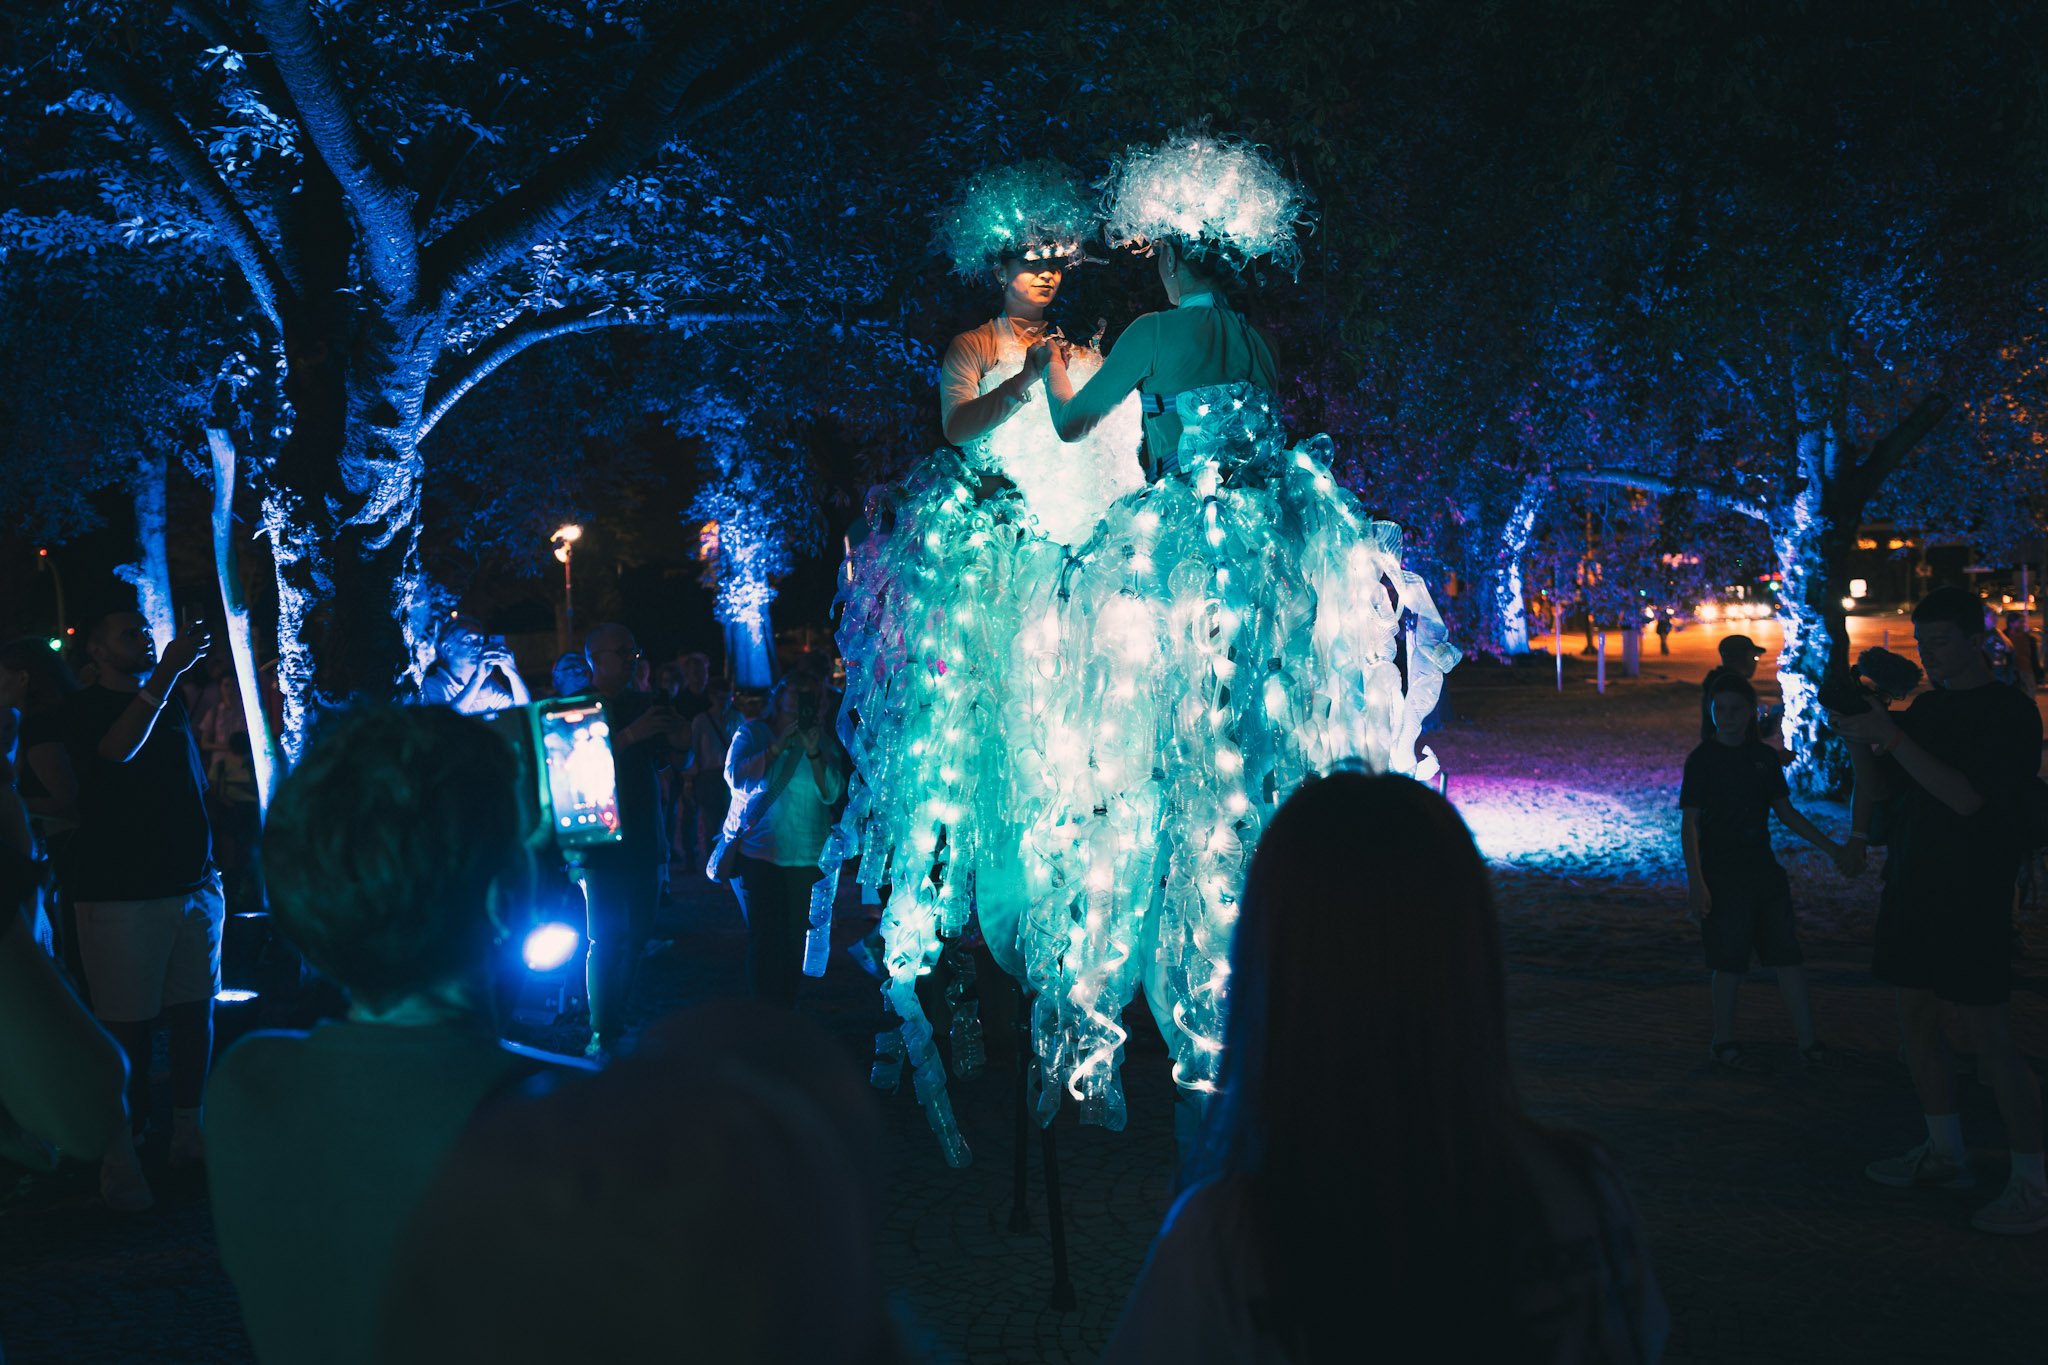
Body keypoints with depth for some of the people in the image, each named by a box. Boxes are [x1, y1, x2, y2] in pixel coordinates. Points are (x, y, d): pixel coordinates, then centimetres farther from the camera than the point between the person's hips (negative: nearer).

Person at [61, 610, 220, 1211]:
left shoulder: (172, 701, 16)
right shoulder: (82, 708, -2)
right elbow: (117, 749, -24)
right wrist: (165, 675, -32)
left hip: (194, 886, 6)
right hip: (122, 896, -5)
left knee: (194, 1013, 8)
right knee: (125, 1027, -3)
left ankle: (189, 1132, 21)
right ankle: (118, 1155, 5)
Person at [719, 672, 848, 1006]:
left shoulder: (824, 742, 8)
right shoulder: (753, 733, 3)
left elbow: (832, 793, -3)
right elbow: (736, 775, -12)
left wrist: (813, 753, -17)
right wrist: (779, 746, -17)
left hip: (807, 856, 2)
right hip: (757, 850, -2)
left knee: (797, 937, 3)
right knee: (766, 936, -7)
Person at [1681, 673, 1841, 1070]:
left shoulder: (1764, 757, 8)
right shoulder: (1702, 759, -6)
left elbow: (1785, 811, 17)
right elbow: (1689, 822, -10)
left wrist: (1829, 846, 12)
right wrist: (1695, 881, -18)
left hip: (1762, 868, 5)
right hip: (1721, 874, -5)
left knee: (1788, 952, 2)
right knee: (1729, 961, 0)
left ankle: (1807, 1040, 8)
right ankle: (1724, 1042, 15)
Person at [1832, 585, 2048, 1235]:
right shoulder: (1926, 707, 13)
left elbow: (1968, 797, -20)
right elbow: (1882, 790, 15)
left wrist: (1890, 737, -23)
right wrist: (1858, 739, -4)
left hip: (1973, 896, -8)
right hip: (1912, 889, 8)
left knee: (1990, 1035, -8)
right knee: (1918, 1020, 12)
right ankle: (1945, 1153, 25)